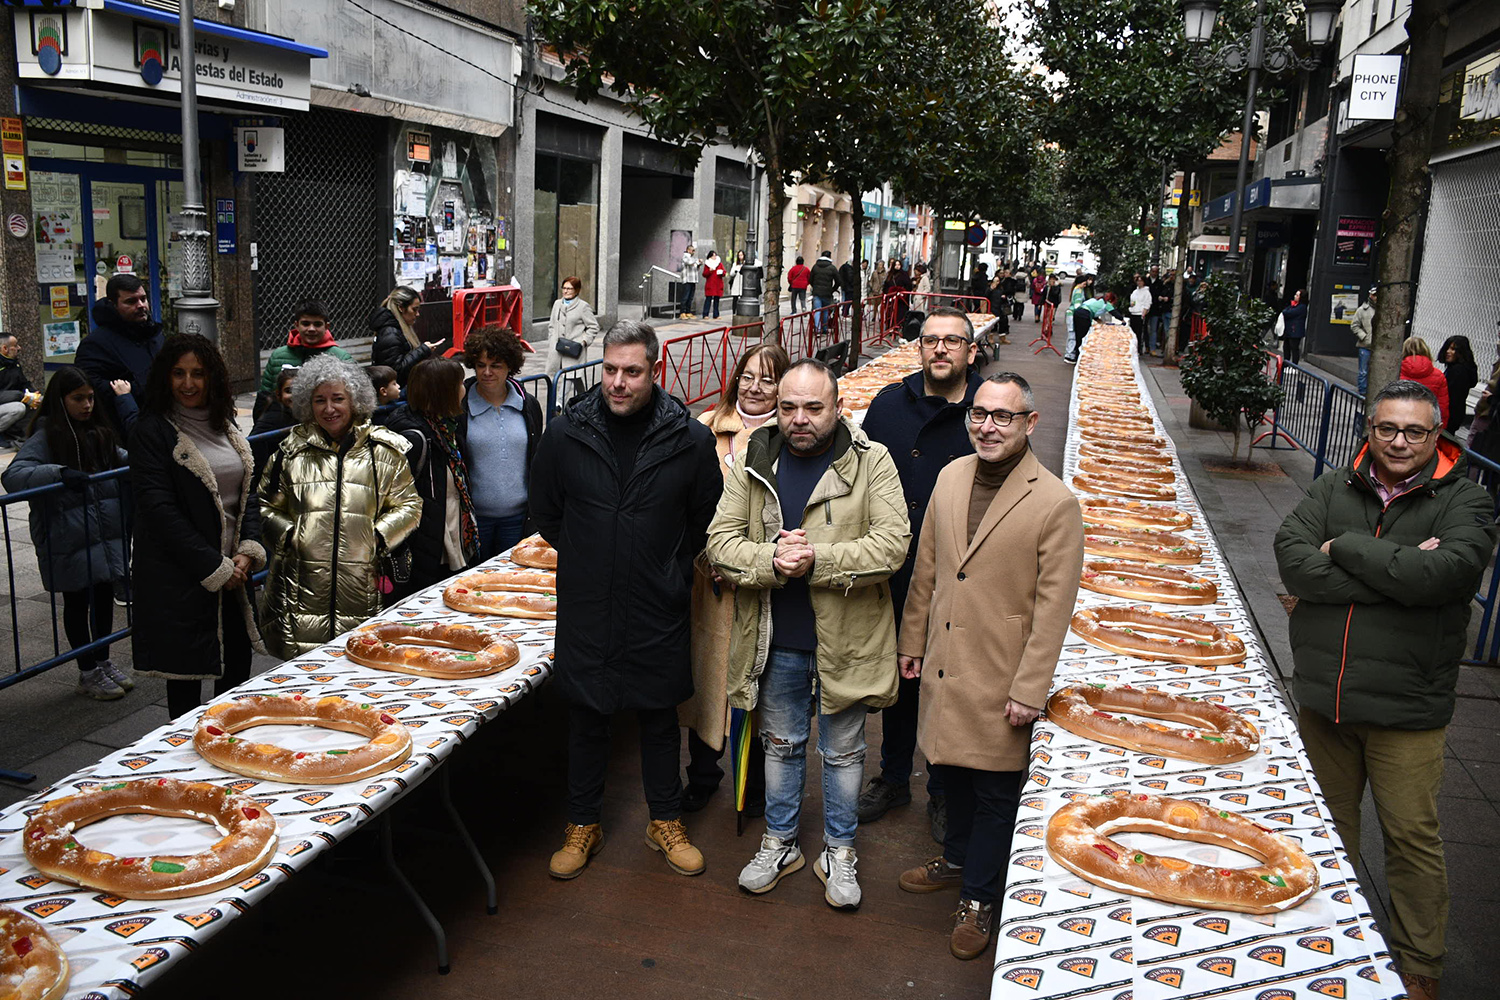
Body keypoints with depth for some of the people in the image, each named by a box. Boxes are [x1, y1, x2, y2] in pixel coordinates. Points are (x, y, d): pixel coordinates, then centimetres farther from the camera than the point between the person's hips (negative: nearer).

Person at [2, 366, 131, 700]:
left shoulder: (98, 432, 9)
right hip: (69, 541, -6)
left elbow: (118, 457, 28)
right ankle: (88, 673, 20)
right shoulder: (47, 437, -12)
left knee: (104, 597, 15)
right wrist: (59, 473, -37)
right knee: (77, 603, 8)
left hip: (106, 535, 6)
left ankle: (104, 662, 31)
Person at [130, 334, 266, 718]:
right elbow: (160, 510, -15)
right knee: (185, 680, 2)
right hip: (179, 579, -6)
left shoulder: (224, 425, 11)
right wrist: (214, 567, -15)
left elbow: (247, 493, 13)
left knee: (237, 672, 12)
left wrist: (249, 550, -4)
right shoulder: (153, 431, -9)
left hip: (232, 570, 6)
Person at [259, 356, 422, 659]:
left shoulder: (384, 449, 9)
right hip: (303, 585, 1)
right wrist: (288, 534, 1)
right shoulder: (293, 449, 13)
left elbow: (408, 505, 11)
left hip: (363, 585, -1)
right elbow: (266, 506, 19)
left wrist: (378, 536, -4)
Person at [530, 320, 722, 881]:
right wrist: (588, 561, 8)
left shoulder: (690, 439, -7)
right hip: (585, 609, 1)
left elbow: (707, 519, 6)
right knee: (586, 718, 13)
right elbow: (545, 514, 9)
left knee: (659, 717, 14)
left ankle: (666, 822, 33)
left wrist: (669, 570, 4)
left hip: (659, 610, 0)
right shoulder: (566, 433, -4)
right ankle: (583, 824, 32)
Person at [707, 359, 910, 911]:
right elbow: (720, 541, -5)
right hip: (776, 641, 3)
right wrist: (771, 561, -24)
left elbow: (891, 544, -19)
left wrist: (816, 560, -27)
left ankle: (839, 851, 35)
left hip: (845, 638, -2)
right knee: (780, 743, 20)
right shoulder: (754, 462, -2)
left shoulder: (871, 462, -10)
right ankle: (780, 842, 40)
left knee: (842, 751, 15)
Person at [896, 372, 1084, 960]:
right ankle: (956, 860, 47)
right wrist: (912, 640, 15)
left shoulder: (1055, 504, -17)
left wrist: (1029, 690, -14)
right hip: (944, 664, 5)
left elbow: (1053, 607, -14)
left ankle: (977, 900, 30)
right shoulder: (950, 477, 1)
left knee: (994, 791, 11)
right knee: (953, 769, 23)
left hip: (1000, 678, -5)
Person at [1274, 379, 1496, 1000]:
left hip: (1406, 708, -3)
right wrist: (1398, 573, -19)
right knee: (1328, 825, 18)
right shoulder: (1335, 488, 3)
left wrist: (1345, 548, -15)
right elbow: (1292, 560, -13)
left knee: (1412, 836, 8)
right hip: (1322, 693, 3)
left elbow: (1445, 572, -24)